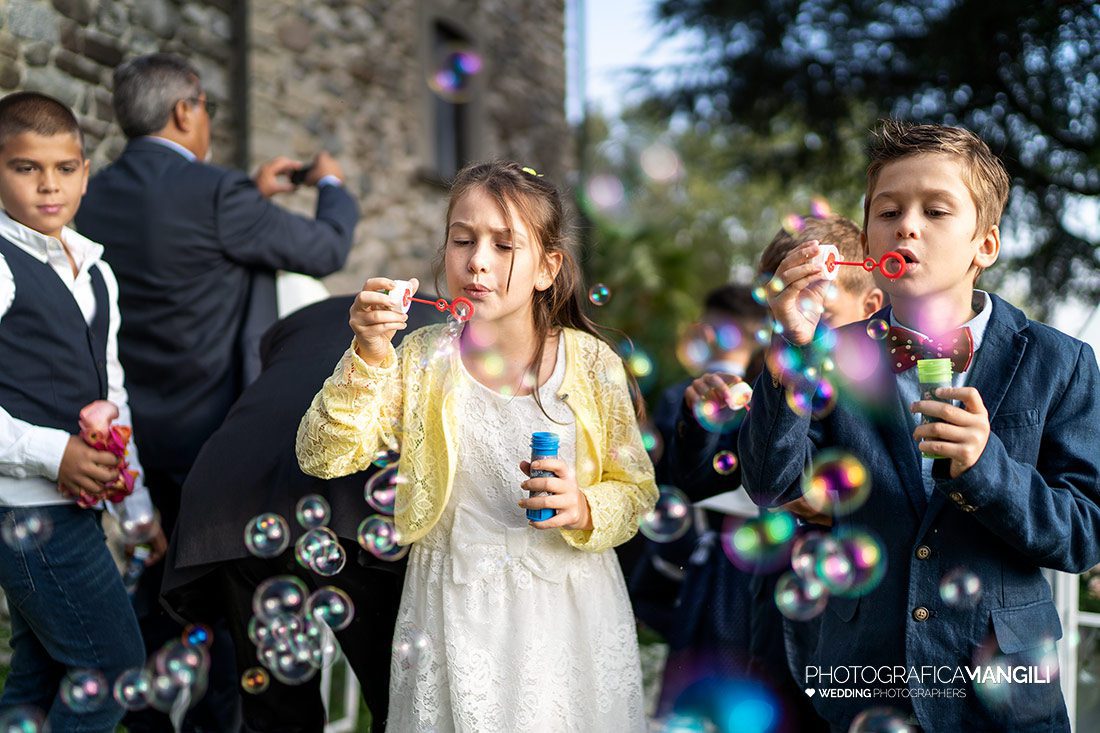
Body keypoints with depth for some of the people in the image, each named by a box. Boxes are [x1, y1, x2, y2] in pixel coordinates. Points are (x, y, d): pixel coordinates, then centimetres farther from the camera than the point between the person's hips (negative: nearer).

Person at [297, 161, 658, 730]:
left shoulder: (593, 364, -6)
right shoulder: (422, 360, -4)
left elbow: (636, 488, 2)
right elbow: (321, 458, -12)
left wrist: (585, 510, -19)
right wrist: (368, 359, -23)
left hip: (566, 607, 0)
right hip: (454, 613, 0)